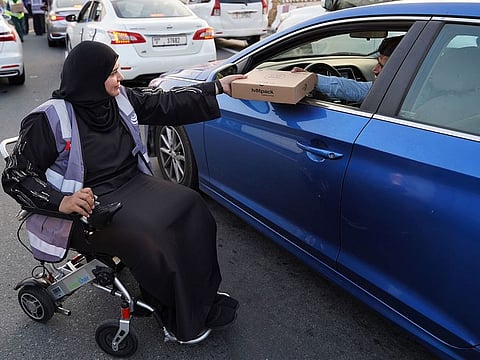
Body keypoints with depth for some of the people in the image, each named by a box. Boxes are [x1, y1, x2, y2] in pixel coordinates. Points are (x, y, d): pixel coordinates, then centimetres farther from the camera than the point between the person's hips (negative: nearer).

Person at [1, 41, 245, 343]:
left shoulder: (121, 98, 3)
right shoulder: (49, 119, -14)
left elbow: (167, 103, 8)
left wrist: (218, 87, 7)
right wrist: (60, 201, -28)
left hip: (132, 183, 7)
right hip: (87, 205, -6)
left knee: (189, 205, -14)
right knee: (145, 234, -29)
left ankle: (203, 299, -2)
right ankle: (184, 321, -7)